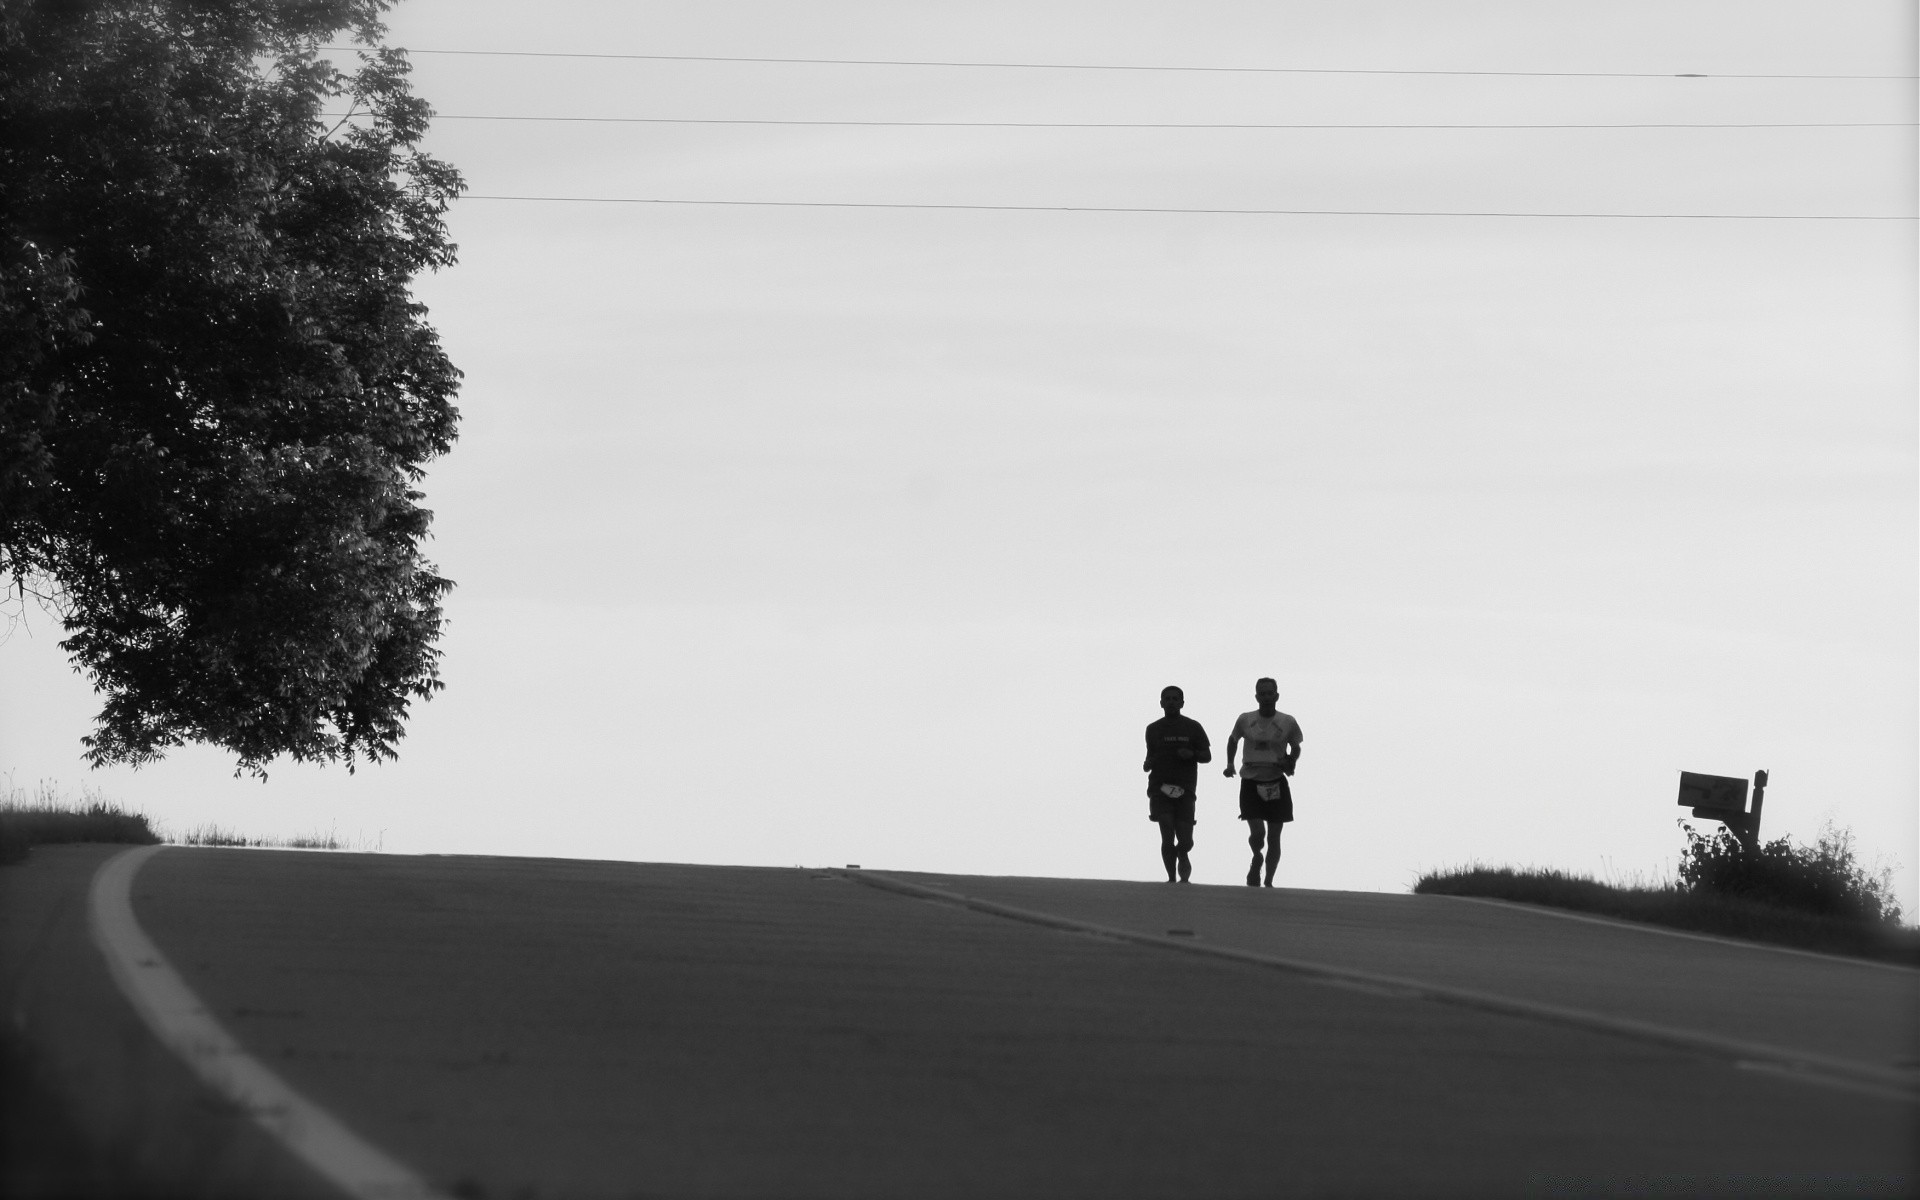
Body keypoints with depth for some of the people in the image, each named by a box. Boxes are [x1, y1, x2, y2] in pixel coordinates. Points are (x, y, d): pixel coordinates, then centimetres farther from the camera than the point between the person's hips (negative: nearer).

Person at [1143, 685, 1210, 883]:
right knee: (1167, 835, -14)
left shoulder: (1192, 727, 5)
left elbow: (1207, 756, 8)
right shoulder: (1153, 729, 10)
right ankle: (1172, 878, 1)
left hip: (1185, 790, 0)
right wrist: (1147, 765, -1)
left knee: (1185, 842, -1)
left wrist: (1192, 754, -12)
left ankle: (1181, 855, 36)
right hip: (1160, 788, 0)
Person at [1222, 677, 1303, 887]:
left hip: (1277, 783, 1)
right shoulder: (1245, 720, 0)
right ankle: (1256, 860, 19)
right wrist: (1230, 763, 7)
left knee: (1274, 837, 2)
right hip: (1251, 782, -1)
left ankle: (1269, 881, 16)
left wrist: (1291, 762, -7)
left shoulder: (1288, 723, -2)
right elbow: (1233, 739, 18)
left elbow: (1295, 747, 13)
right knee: (1257, 831, -15)